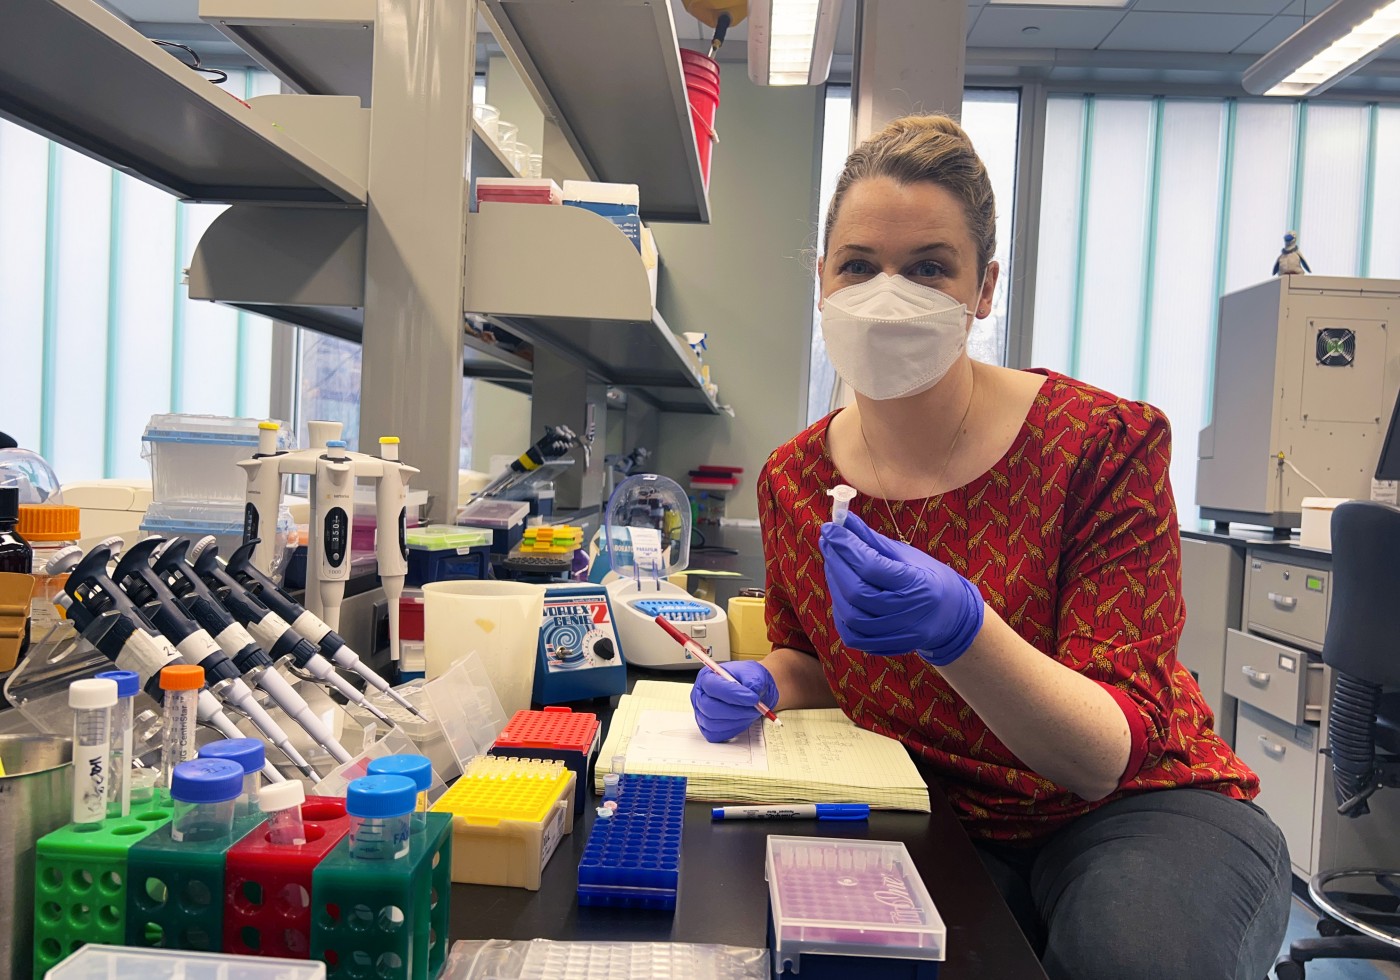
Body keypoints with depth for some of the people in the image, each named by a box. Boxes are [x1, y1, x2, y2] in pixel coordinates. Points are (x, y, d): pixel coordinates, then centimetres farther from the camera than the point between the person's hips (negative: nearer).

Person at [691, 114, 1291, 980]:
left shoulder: (1105, 444, -16)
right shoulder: (794, 479, -6)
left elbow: (1108, 759, -21)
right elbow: (812, 659, 12)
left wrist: (959, 630, -39)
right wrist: (761, 684, -12)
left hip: (1140, 813, -3)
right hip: (930, 819, 4)